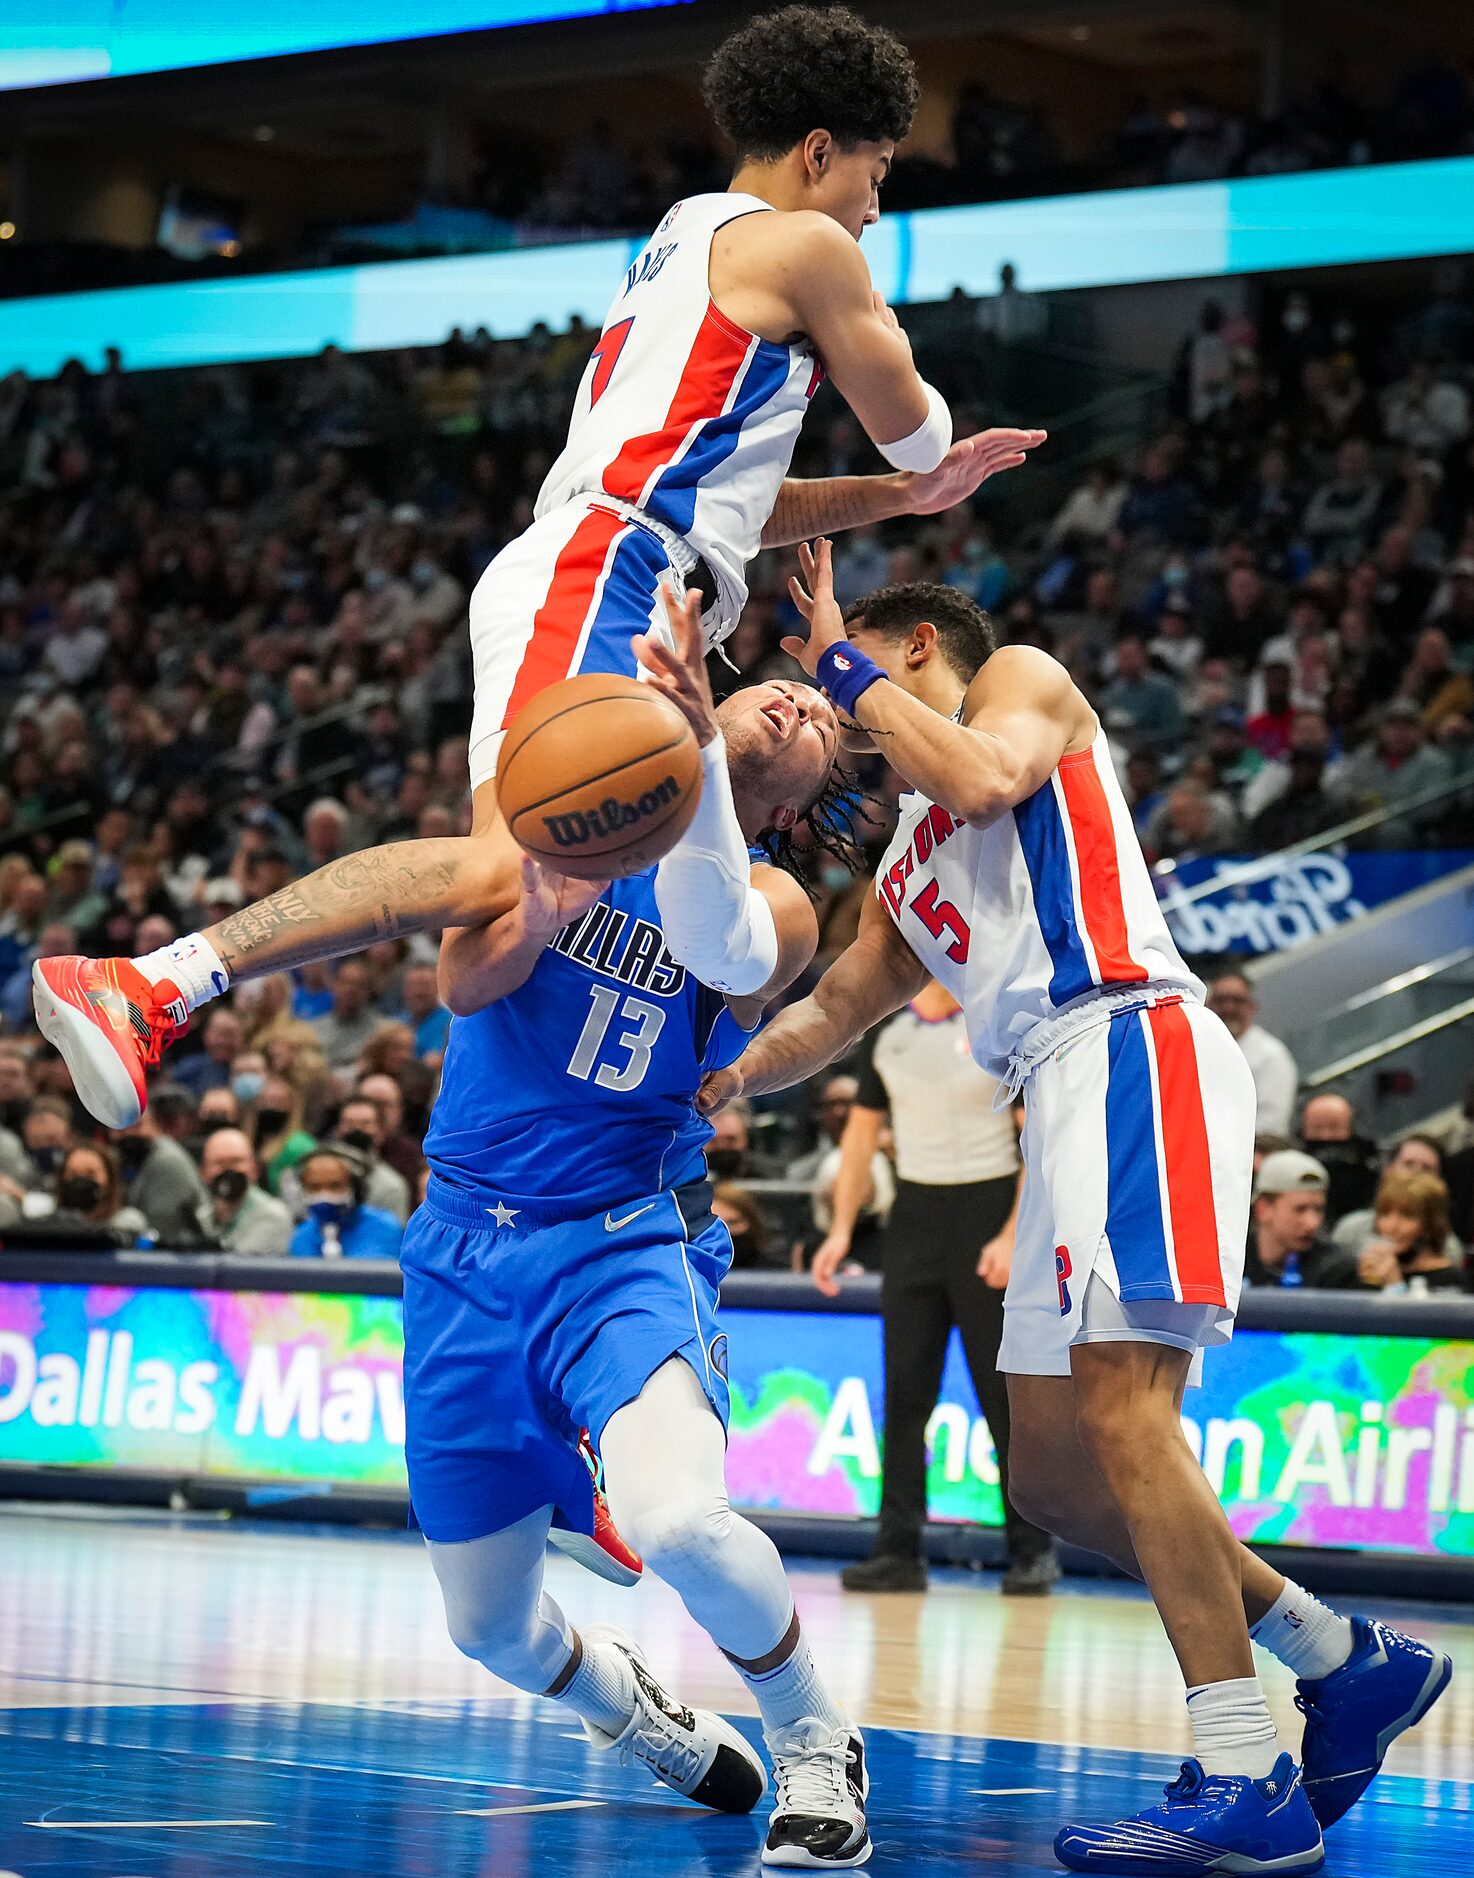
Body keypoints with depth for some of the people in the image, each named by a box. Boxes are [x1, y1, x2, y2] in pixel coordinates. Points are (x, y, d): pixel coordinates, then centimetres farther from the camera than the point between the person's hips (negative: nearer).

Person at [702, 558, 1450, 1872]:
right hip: (1063, 1095, 10)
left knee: (1120, 1403, -24)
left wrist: (846, 665, -1)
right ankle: (1346, 1662, 14)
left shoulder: (1021, 678, 11)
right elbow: (831, 1017, 39)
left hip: (1131, 1048, -10)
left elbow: (986, 776, -11)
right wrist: (724, 1078, 23)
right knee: (1054, 1475, 6)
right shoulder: (909, 868, 33)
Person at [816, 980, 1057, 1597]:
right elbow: (862, 1131, 16)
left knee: (1004, 1393, -3)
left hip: (987, 1211, -4)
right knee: (904, 1390, 0)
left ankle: (1032, 1550, 6)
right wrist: (842, 1229, 7)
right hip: (914, 1215, 4)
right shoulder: (888, 1032, 9)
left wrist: (1013, 1237, -15)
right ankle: (899, 1551, 3)